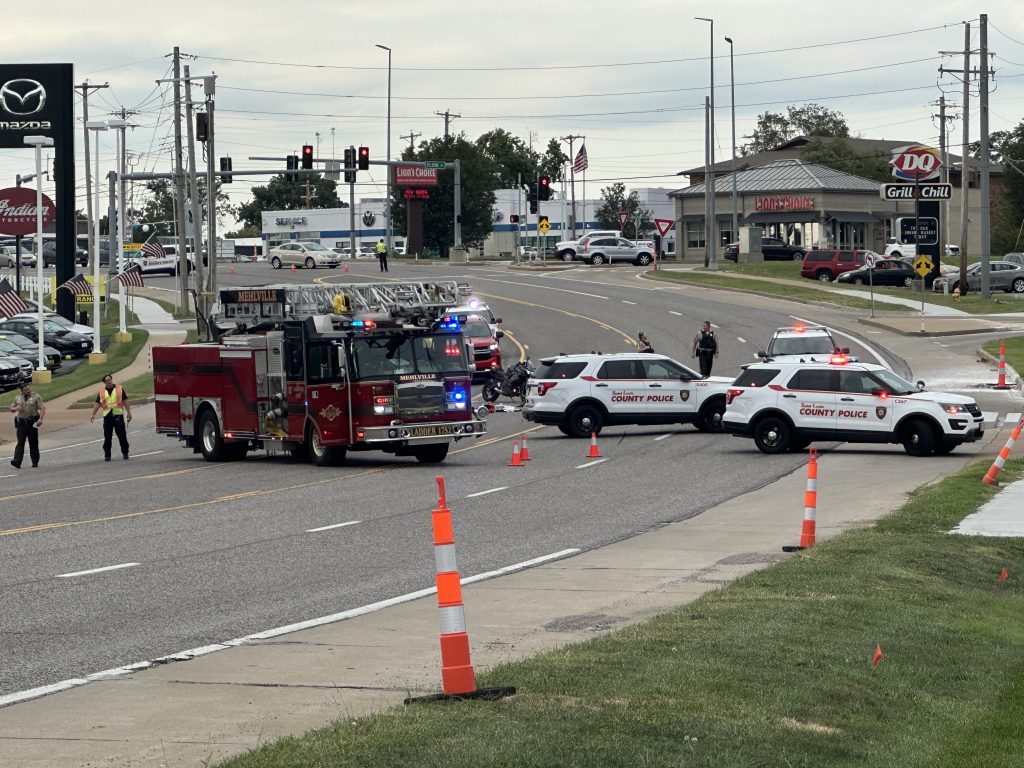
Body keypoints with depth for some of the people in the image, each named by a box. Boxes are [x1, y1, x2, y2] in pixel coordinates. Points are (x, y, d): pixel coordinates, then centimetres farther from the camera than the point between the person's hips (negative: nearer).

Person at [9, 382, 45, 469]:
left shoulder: (36, 397, 4)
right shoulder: (17, 398, 15)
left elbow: (42, 408, -4)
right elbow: (11, 409, 22)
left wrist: (40, 419, -19)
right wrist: (16, 408, -3)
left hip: (32, 423, -2)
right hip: (21, 422, 2)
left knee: (33, 443, 4)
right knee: (20, 442, -8)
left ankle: (35, 461, 14)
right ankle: (17, 462, -17)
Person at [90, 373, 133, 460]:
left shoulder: (120, 389, 6)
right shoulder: (102, 391, 10)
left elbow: (125, 401, 6)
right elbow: (97, 404, 7)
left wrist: (129, 413, -1)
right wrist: (93, 414, -5)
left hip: (118, 415, -1)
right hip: (107, 416, 1)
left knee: (122, 435, 0)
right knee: (107, 437, 1)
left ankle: (125, 453, 13)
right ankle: (107, 455, 6)